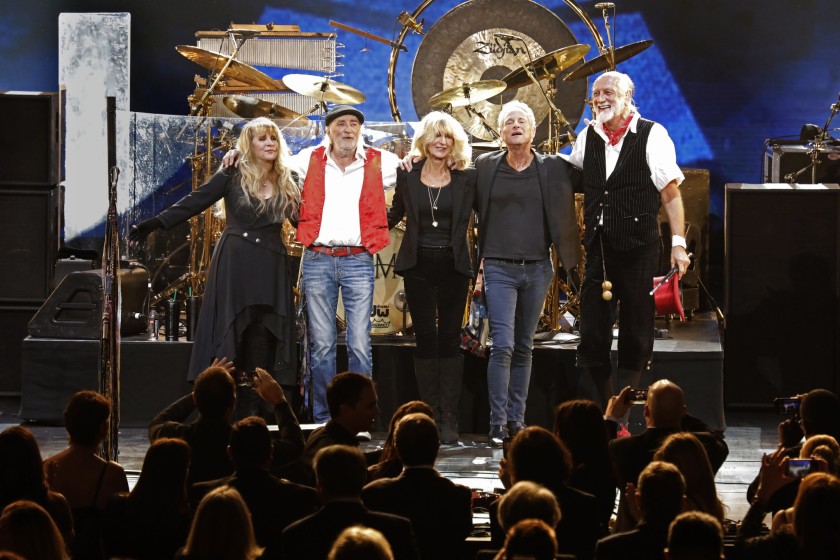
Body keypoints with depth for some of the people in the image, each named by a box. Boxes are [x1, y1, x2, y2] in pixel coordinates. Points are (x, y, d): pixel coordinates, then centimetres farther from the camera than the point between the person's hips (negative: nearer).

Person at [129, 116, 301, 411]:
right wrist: (154, 224, -12)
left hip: (271, 268, 2)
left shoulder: (289, 182, 9)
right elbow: (194, 202, -4)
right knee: (229, 334, -3)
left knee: (262, 342, 0)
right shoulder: (233, 176, 1)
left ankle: (253, 415, 3)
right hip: (235, 263, -2)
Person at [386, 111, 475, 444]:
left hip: (453, 266, -1)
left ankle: (449, 419, 2)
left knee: (450, 340, 0)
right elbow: (394, 215, 16)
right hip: (418, 265, 1)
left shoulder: (466, 178, 1)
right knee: (426, 339, 1)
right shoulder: (408, 175, 4)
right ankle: (430, 415, 6)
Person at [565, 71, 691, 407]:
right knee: (592, 333, 3)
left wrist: (678, 242, -13)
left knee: (636, 333, 1)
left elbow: (670, 191, -7)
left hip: (639, 250, -4)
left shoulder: (652, 135, -4)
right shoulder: (588, 137, 11)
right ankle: (605, 408, 13)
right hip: (597, 249, 5)